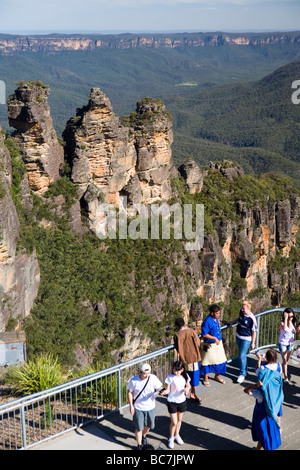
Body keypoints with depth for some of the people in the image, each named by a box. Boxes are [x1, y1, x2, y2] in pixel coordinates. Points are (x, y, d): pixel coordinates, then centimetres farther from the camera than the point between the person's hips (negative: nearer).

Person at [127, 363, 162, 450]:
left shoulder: (153, 378, -16)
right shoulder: (134, 381, -19)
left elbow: (159, 387, -4)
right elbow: (129, 392, -6)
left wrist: (160, 389, -29)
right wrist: (131, 406, -7)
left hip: (150, 407, 3)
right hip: (138, 408, -3)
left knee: (149, 425, 21)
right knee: (138, 428, 2)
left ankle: (144, 436, 53)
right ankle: (139, 445, 24)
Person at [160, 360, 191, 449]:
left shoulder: (185, 376, -9)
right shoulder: (170, 377, -20)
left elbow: (188, 385, 7)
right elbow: (168, 389, -17)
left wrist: (187, 388, -16)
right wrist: (164, 392, -39)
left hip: (182, 401, 4)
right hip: (172, 402, -4)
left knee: (179, 420, 20)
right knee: (174, 422, 0)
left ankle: (176, 435, 45)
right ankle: (171, 438, 26)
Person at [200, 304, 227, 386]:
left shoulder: (216, 319, 2)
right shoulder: (207, 321, -23)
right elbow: (204, 335, -23)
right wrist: (214, 338, -24)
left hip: (218, 343, 8)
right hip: (210, 345, -8)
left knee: (220, 360, 12)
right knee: (207, 361, 7)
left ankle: (217, 376, 33)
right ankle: (205, 378, 24)